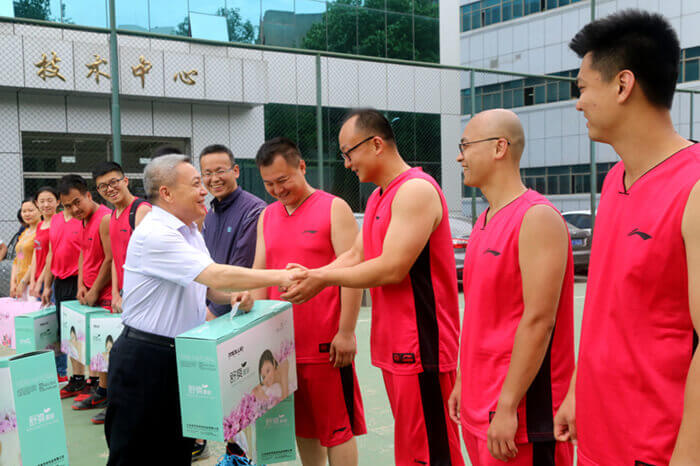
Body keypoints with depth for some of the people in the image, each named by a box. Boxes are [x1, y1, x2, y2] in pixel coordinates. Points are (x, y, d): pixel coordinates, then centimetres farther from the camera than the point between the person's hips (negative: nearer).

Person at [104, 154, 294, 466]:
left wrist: (235, 295, -6)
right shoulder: (153, 235, -19)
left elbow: (209, 289, 14)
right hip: (144, 360, -8)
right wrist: (279, 277, -20)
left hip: (183, 357, 9)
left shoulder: (191, 233, 12)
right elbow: (215, 275, -25)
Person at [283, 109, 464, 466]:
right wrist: (311, 276, 1)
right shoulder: (378, 197, 17)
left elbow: (392, 269, -21)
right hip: (393, 347, 10)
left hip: (421, 347, -9)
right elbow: (355, 256, 16)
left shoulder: (416, 190, -15)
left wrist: (323, 279, -12)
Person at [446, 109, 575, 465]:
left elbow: (538, 320, -21)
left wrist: (507, 407, -21)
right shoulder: (484, 222, 12)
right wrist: (462, 382, 16)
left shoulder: (537, 217, -16)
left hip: (521, 411, -8)